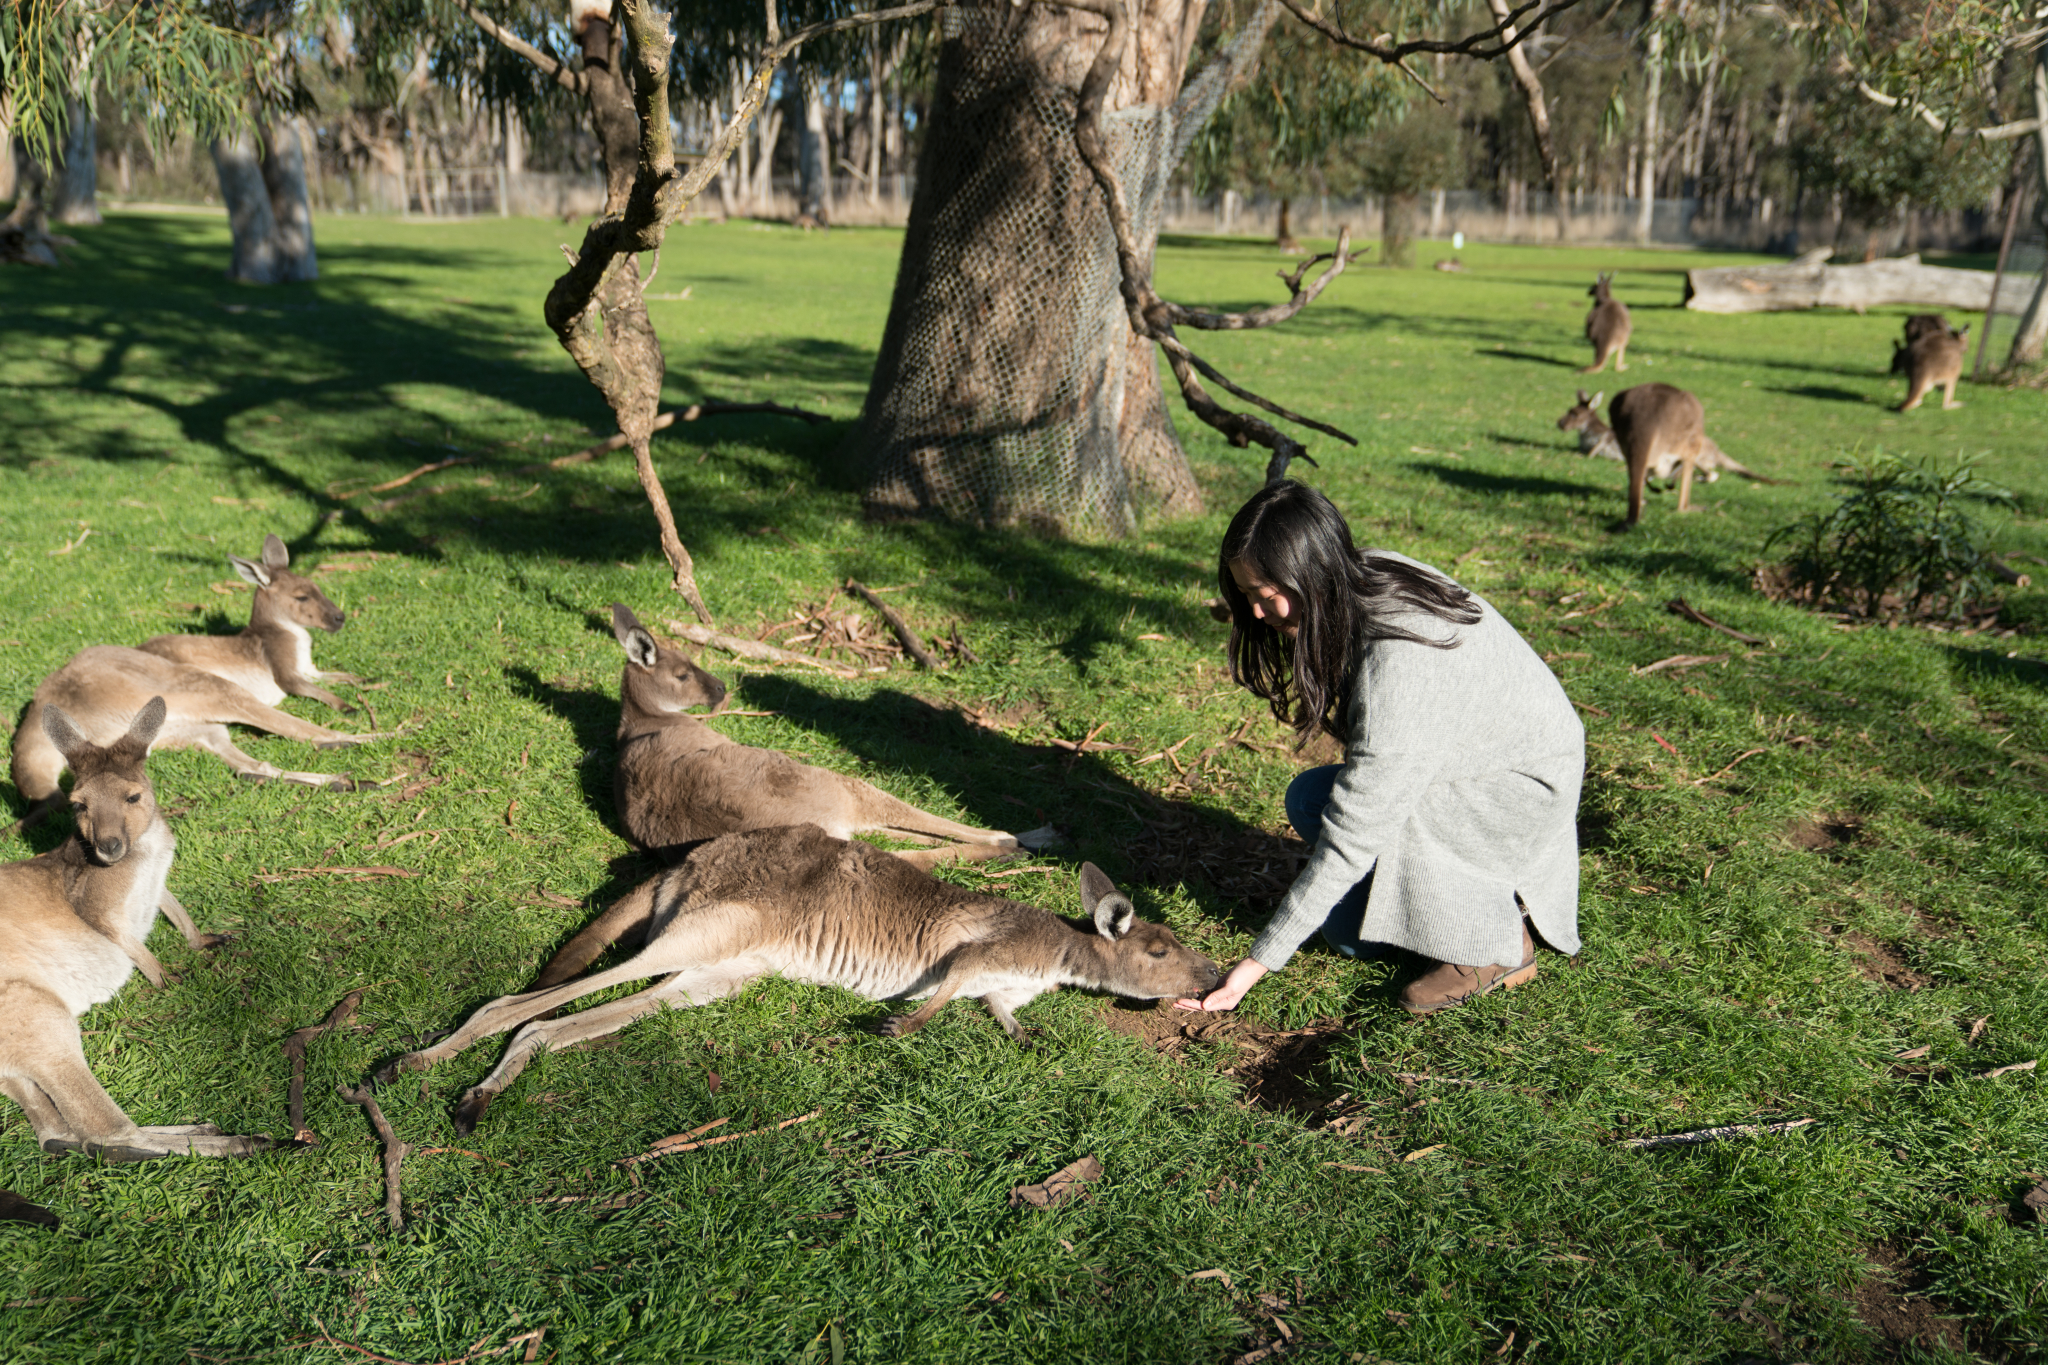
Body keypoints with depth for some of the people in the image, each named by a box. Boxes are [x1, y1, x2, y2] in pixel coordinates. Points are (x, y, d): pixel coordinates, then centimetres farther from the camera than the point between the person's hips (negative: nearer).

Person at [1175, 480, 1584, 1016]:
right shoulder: (1363, 576, -12)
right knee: (1311, 795, -8)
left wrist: (1262, 960, -29)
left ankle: (1499, 943, -7)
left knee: (1365, 807, -30)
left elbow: (1355, 834, -34)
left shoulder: (1400, 665, -36)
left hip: (1526, 785, -8)